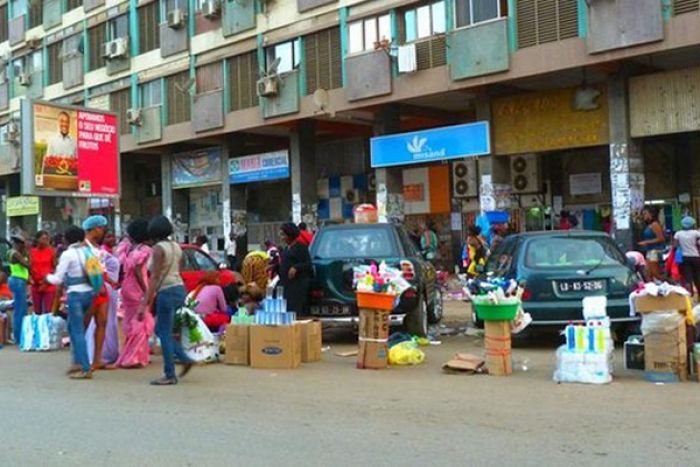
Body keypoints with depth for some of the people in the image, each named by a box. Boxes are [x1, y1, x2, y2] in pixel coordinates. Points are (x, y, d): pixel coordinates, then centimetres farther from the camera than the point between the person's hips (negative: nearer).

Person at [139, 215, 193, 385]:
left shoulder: (158, 248, -12)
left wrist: (145, 303, -16)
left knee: (164, 334, 0)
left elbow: (154, 277, -17)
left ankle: (170, 375, 4)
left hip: (167, 292, -9)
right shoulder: (176, 246, 12)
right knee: (160, 330, 19)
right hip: (179, 289, 9)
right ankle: (185, 359, 12)